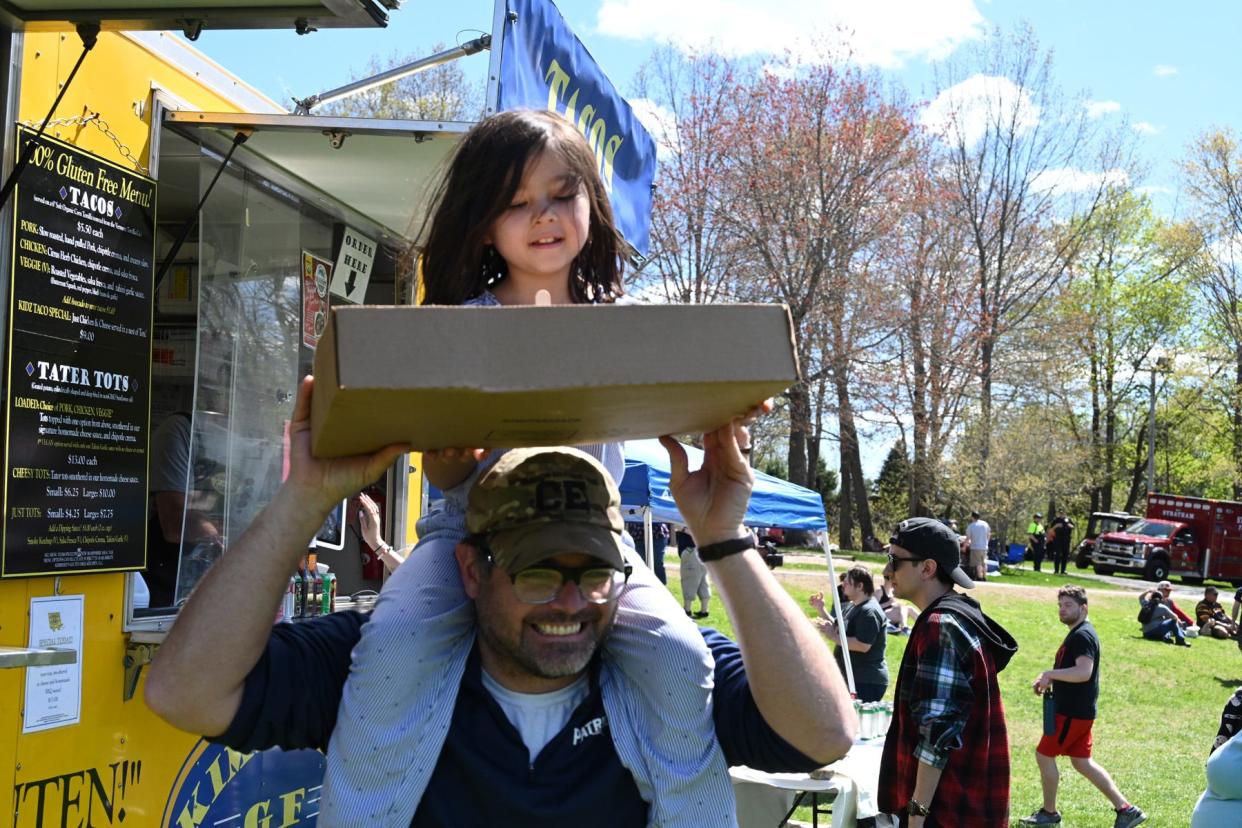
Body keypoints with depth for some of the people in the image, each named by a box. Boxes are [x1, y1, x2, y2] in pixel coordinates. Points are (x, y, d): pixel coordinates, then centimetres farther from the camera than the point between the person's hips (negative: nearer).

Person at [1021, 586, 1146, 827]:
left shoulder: (1083, 636, -18)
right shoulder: (1076, 634, 15)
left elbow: (1084, 672, -30)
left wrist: (1050, 674, -22)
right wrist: (1050, 680, 10)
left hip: (1073, 712, -10)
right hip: (1074, 710, 10)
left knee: (1044, 755, 0)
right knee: (1082, 762, 13)